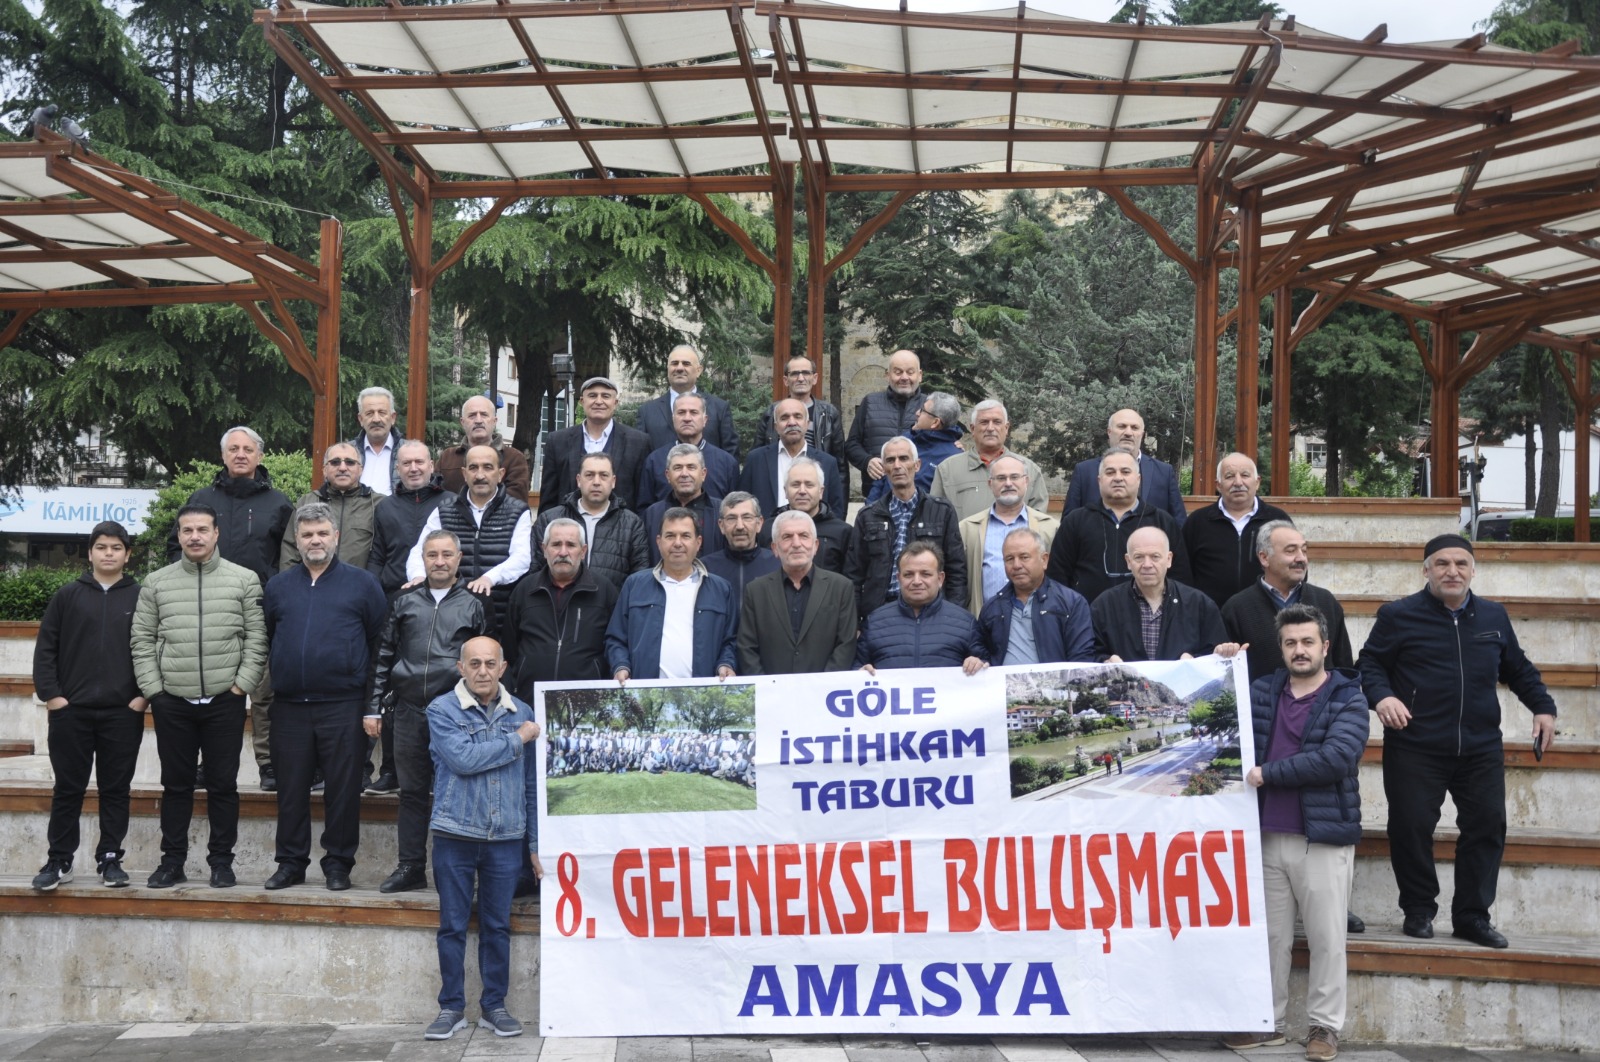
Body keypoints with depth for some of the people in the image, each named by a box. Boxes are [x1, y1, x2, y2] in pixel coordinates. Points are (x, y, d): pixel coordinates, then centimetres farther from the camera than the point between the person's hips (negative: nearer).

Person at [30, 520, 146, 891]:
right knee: (67, 788, 6)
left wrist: (145, 694, -6)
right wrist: (50, 693, -5)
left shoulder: (142, 597, 4)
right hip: (71, 710, 1)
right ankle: (59, 861, 14)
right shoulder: (67, 596, 6)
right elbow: (45, 648, 4)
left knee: (115, 789, 6)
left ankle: (110, 859, 13)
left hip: (123, 713, 0)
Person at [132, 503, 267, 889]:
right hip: (172, 701, 2)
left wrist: (242, 683, -8)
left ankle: (221, 860, 14)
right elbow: (142, 640, 6)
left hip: (225, 700, -1)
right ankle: (172, 861, 18)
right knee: (176, 784, 9)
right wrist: (153, 688, -1)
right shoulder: (157, 583, 5)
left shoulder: (244, 580, 0)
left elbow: (256, 639, -1)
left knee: (223, 784, 4)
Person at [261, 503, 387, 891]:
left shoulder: (361, 582, 3)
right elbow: (263, 639, 19)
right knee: (291, 789, 8)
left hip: (343, 704, -3)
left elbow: (382, 640, 2)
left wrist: (374, 695, 0)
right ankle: (291, 862, 19)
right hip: (291, 706, 3)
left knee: (343, 789, 1)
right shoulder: (278, 586, 12)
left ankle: (338, 863, 11)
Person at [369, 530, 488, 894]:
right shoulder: (404, 602, 12)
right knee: (412, 792, 8)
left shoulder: (473, 605, 6)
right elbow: (384, 656, 13)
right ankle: (410, 868, 15)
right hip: (409, 712, 3)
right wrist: (374, 707, 7)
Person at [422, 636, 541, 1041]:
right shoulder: (442, 710, -3)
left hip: (506, 840, 2)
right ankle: (452, 1007, 17)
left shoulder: (521, 713, 7)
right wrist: (517, 740, -10)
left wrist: (536, 844, 8)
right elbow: (463, 758, -19)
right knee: (452, 925, 5)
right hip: (455, 837, -2)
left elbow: (531, 784, 10)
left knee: (497, 926, 9)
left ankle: (494, 1006, 19)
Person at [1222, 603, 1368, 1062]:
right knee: (1271, 937, 11)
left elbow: (1335, 758, -16)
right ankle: (1269, 1022, 21)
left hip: (1325, 839, -3)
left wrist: (1267, 774, -13)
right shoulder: (1261, 691, 10)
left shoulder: (1348, 700, -2)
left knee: (1326, 939, 4)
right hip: (1268, 836, 3)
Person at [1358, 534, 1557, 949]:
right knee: (1411, 828, -1)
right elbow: (1369, 663, -1)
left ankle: (1472, 915, 15)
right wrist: (1381, 696, -20)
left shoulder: (1494, 617, 12)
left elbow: (1518, 668, 23)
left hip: (1481, 748, 4)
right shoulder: (1398, 616, -2)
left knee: (1487, 826, 3)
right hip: (1415, 750, -3)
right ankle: (1419, 910, 16)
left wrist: (1543, 707, 14)